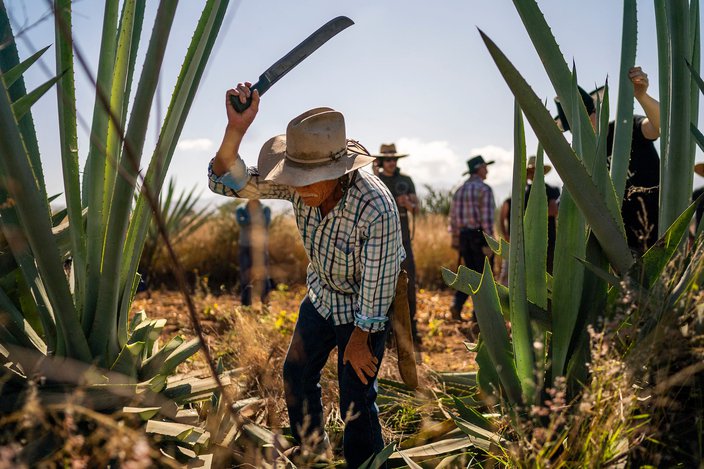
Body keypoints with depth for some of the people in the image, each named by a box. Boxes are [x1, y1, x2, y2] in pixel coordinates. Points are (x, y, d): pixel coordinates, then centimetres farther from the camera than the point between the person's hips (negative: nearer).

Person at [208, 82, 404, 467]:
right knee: (297, 376, 19)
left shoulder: (376, 208, -38)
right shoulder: (300, 184, -22)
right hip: (321, 294, 6)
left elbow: (378, 282, -25)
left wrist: (360, 339, -13)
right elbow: (229, 180, -23)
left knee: (355, 400, -2)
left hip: (363, 307, -6)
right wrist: (236, 128, -41)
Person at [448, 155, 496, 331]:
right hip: (480, 236, -7)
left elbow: (453, 216, 12)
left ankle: (457, 305, 6)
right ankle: (477, 320, 3)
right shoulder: (484, 189, -12)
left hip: (464, 236, 7)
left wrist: (455, 238, 19)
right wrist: (488, 243, -17)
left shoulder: (460, 190, 10)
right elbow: (487, 217, -18)